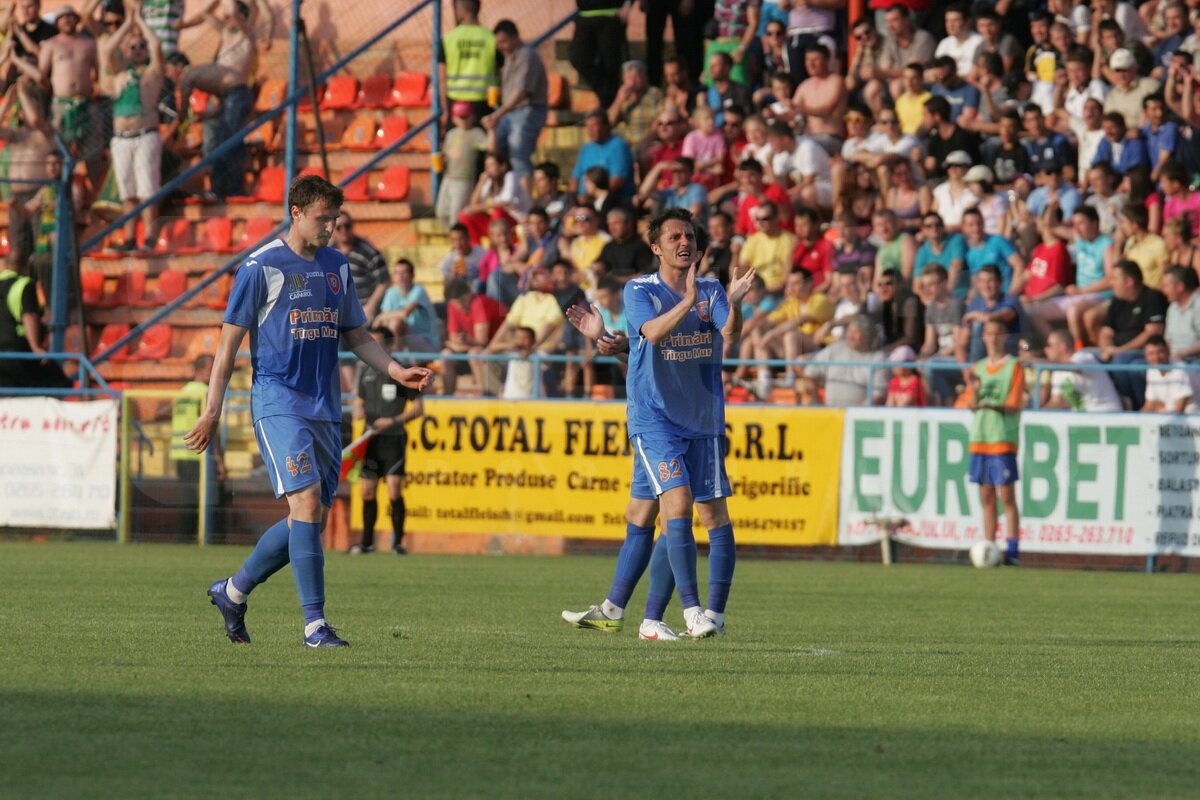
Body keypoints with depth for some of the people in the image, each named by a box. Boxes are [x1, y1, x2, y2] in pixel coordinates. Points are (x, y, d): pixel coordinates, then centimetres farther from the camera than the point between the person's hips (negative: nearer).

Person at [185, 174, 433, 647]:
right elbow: (230, 339, -3)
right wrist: (212, 410, -7)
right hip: (279, 402, -7)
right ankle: (315, 623, -18)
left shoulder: (336, 266, 14)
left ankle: (233, 592, 24)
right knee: (307, 501, -19)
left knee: (313, 518, 5)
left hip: (325, 408, 7)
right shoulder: (262, 267, -5)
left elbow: (356, 335, 23)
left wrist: (398, 372, 7)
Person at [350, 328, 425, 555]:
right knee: (367, 492, 6)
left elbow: (418, 408, -4)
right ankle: (367, 542, 17)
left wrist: (394, 421, -16)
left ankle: (398, 542, -3)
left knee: (394, 492, -13)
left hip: (393, 439, -5)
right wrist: (359, 411, 0)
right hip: (371, 440, 5)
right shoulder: (366, 371, 12)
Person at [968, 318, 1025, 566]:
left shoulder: (1014, 367, -1)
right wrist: (975, 392, -10)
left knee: (1006, 496, -8)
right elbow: (971, 406, 11)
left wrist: (992, 405, -25)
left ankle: (1012, 550, -10)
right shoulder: (979, 367, 15)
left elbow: (1014, 406, -8)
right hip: (979, 437, 5)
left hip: (1003, 438, -5)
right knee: (986, 497, 6)